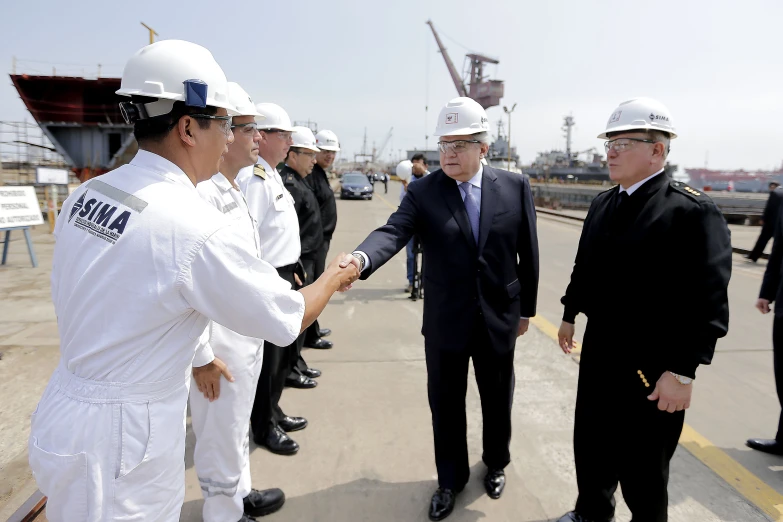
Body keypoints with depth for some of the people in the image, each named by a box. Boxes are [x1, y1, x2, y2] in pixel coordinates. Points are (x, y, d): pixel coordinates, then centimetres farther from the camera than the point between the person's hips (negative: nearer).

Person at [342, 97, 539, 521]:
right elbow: (393, 231, -24)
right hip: (445, 322, -1)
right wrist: (361, 257, -45)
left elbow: (527, 251, 2)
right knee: (446, 403, 13)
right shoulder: (423, 192, -8)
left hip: (499, 318, 1)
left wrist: (526, 308, 6)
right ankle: (451, 478, 38)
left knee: (497, 398, 20)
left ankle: (495, 465, 48)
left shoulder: (515, 187, -4)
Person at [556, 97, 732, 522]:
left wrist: (682, 372, -21)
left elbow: (707, 303, -20)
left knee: (642, 468, 12)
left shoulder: (693, 211, -16)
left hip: (652, 365, -7)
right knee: (589, 444, 22)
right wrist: (570, 314, 20)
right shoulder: (602, 204, 6)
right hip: (598, 351, 7)